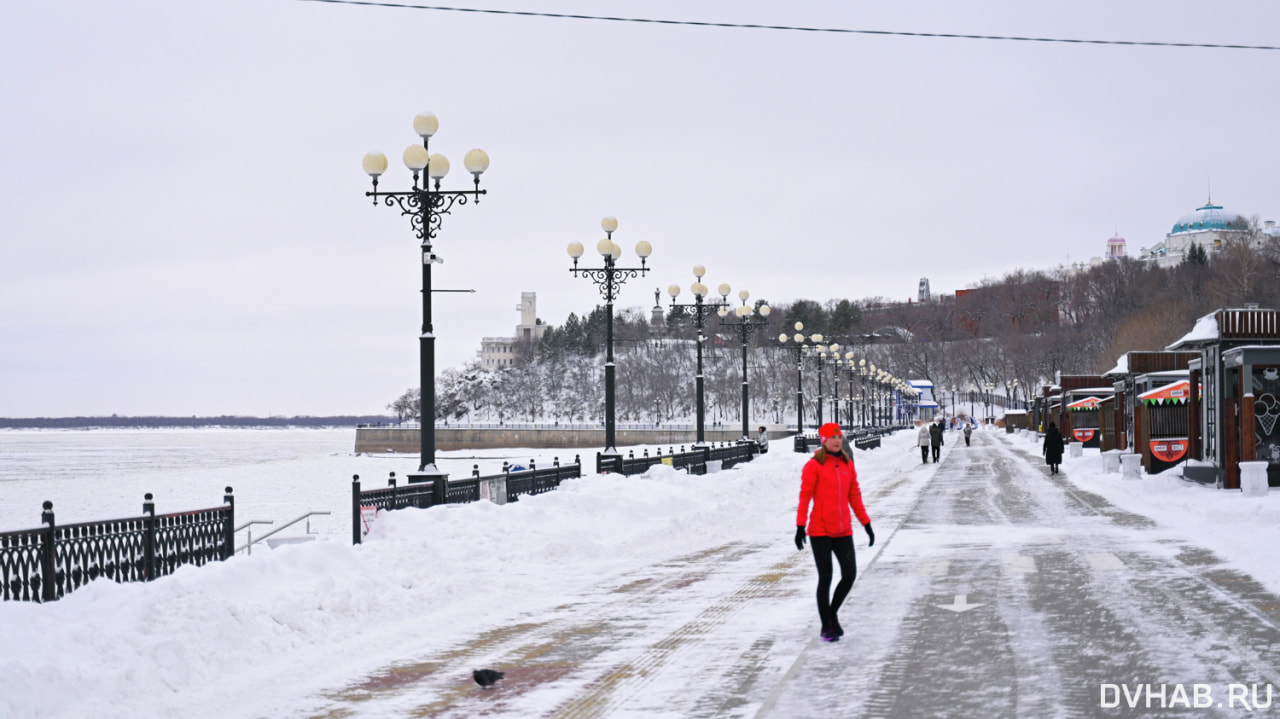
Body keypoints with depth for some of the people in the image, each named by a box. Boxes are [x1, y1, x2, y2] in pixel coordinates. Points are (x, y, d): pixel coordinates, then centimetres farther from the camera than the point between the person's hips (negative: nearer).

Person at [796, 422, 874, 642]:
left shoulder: (847, 464, 9)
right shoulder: (814, 465, -6)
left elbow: (854, 496, 15)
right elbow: (805, 496, -8)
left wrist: (866, 524, 13)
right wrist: (800, 526, -15)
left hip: (843, 531, 5)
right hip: (820, 531, -5)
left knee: (850, 574, -1)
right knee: (825, 578, 0)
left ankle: (832, 612, 24)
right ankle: (826, 626, 13)